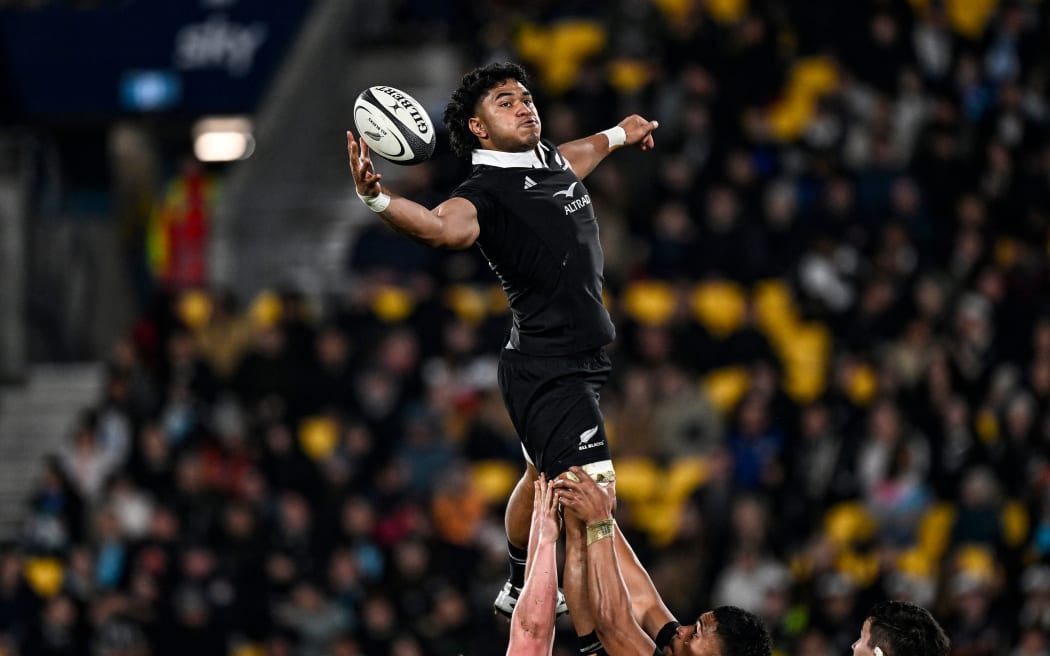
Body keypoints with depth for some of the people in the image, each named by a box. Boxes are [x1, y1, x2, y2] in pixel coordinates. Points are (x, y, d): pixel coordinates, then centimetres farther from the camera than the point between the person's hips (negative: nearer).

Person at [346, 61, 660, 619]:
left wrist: (618, 134, 55)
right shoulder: (486, 194, -18)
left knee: (543, 477, 25)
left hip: (581, 360, 10)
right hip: (545, 368, -10)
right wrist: (376, 199, -59)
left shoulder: (554, 161, 8)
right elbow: (441, 226, -40)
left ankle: (520, 590, 43)